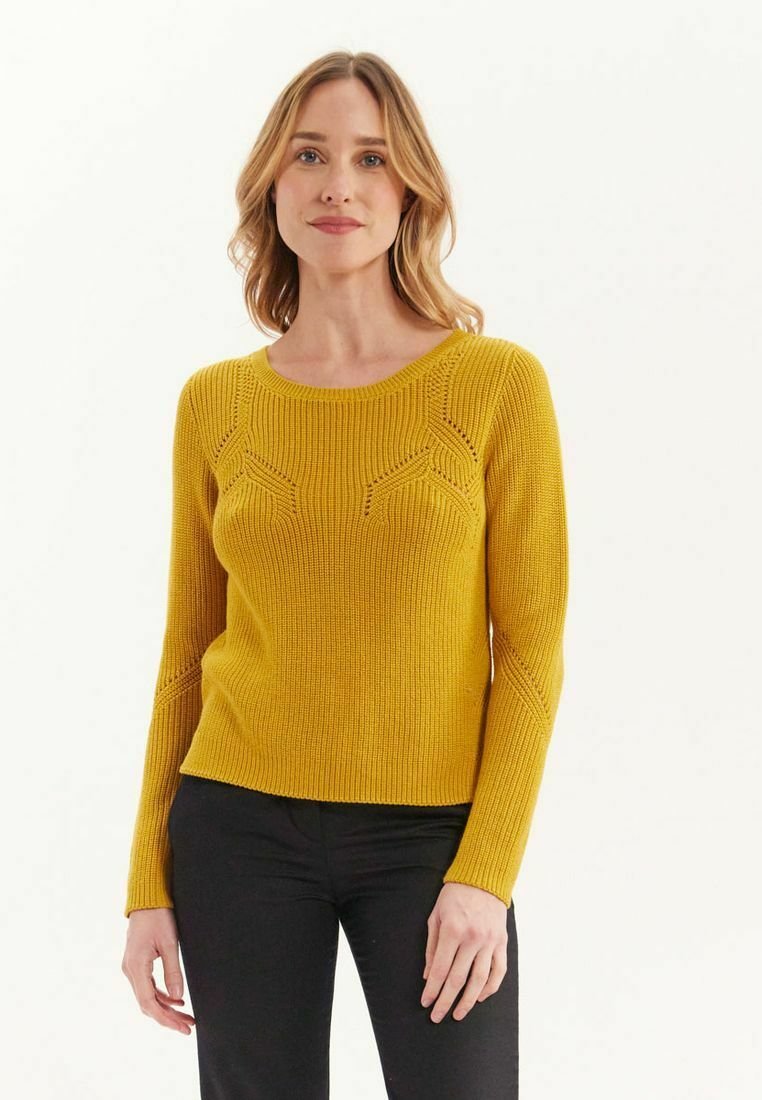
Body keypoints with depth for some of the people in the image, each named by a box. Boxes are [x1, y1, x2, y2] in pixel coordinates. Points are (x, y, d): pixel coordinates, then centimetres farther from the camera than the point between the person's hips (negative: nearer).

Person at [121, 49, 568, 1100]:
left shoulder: (499, 382, -4)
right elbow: (187, 649, 8)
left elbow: (531, 646, -4)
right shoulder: (215, 402, 3)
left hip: (431, 841, -2)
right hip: (242, 830, 2)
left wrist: (486, 873, -12)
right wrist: (149, 882, 5)